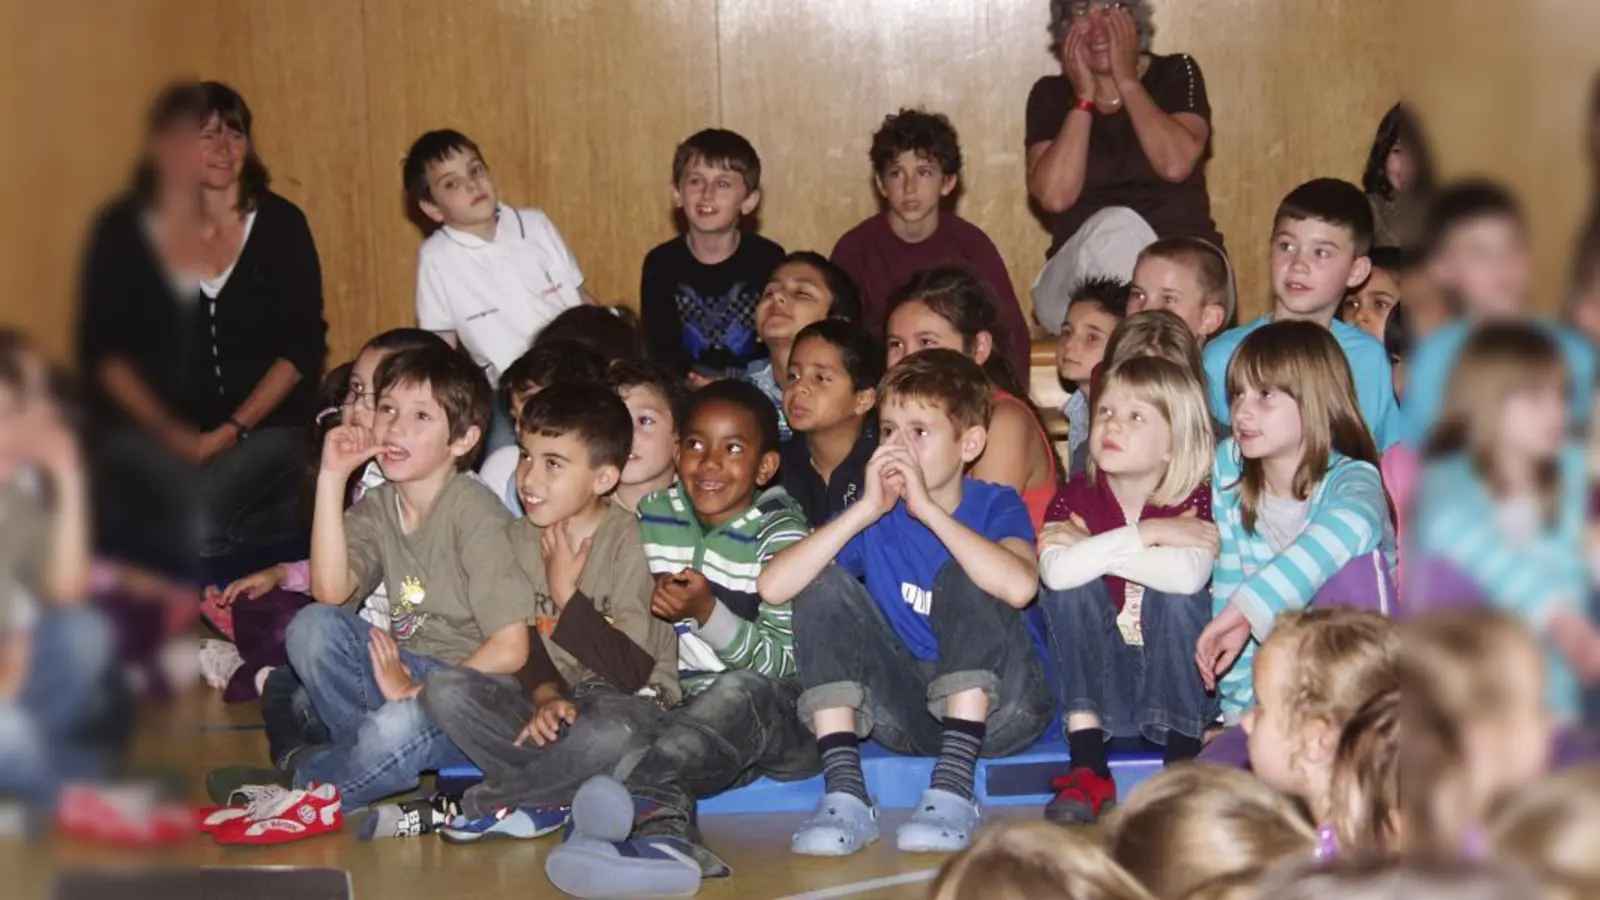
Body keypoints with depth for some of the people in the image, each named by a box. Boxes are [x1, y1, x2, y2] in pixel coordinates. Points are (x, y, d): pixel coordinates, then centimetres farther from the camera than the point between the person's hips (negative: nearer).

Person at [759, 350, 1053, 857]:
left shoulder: (995, 507, -6)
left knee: (965, 575, -25)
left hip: (996, 706, -3)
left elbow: (1020, 586, -32)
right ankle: (845, 793, -25)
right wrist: (866, 510, -20)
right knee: (825, 583, -13)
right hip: (909, 713, 3)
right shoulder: (875, 518, 1)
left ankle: (955, 787, -30)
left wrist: (927, 508, -28)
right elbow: (772, 587, -16)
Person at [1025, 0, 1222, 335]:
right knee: (1113, 228, -33)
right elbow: (1054, 196, -9)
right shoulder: (1051, 95, 8)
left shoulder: (1176, 75, 6)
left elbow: (1176, 165, -14)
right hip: (1082, 275, 1)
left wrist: (1127, 80, -6)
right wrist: (1084, 96, -5)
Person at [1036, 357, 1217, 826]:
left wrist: (1091, 547, -24)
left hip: (1175, 682, -2)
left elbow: (1188, 575, -36)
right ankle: (1088, 769, -25)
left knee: (1175, 591, -26)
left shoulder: (1196, 502, -12)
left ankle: (1182, 766, -21)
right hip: (1099, 683, 2)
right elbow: (1057, 571, -28)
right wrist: (1145, 534, -27)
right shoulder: (1076, 497, -5)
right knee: (1071, 586, -21)